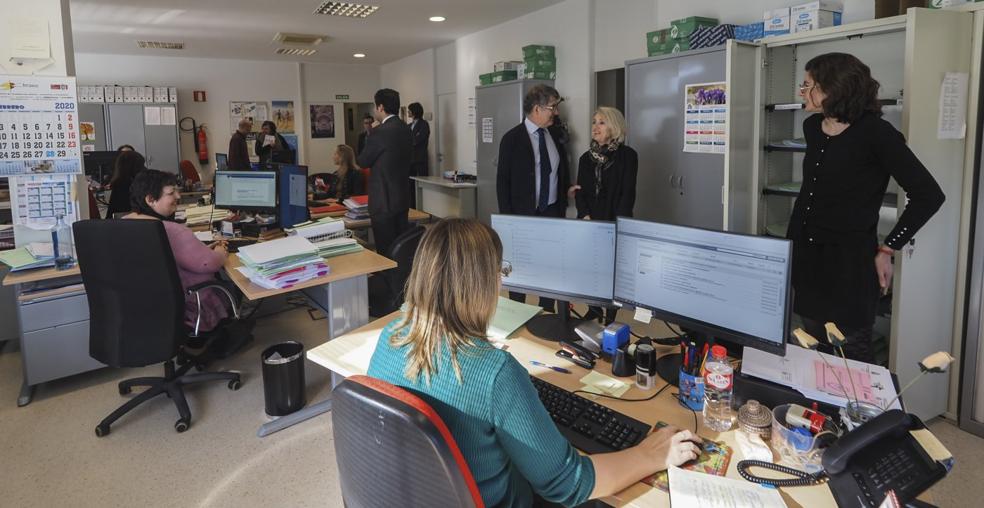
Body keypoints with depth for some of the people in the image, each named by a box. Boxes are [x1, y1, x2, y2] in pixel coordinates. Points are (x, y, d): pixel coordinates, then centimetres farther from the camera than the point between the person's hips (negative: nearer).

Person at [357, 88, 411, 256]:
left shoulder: (380, 131, -16)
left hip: (384, 202, -8)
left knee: (386, 252, -3)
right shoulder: (405, 129, 8)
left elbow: (363, 161, -6)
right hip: (402, 200, 8)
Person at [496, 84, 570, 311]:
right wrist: (507, 218, -10)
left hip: (553, 212, 4)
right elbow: (502, 181, -7)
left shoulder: (555, 135, 7)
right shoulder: (512, 138, -8)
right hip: (523, 213, -4)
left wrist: (563, 203, 9)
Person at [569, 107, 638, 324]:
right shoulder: (586, 158, 13)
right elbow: (580, 191, 9)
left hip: (615, 223, -4)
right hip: (589, 223, 4)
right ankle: (593, 311, 21)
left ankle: (610, 318, 10)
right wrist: (585, 216, -7)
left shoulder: (627, 155, -2)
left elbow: (628, 193, -8)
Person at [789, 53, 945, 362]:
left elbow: (928, 195, -11)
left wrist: (887, 250, -10)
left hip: (849, 260, -6)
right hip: (807, 255, 6)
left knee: (852, 354, 5)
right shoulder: (812, 127, 7)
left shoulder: (874, 132, -12)